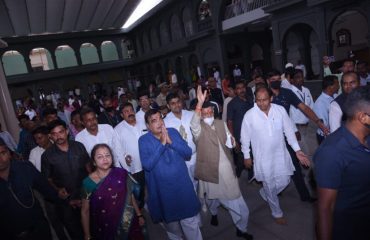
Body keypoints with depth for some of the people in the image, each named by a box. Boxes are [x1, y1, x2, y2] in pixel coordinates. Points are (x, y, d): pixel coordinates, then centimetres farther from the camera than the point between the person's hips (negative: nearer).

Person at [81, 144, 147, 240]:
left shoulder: (121, 174, -10)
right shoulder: (88, 182, -13)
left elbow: (131, 196, 2)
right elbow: (85, 211, -4)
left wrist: (139, 215, 7)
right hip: (104, 229, -1)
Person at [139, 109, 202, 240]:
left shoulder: (173, 132, -3)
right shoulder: (144, 140, -10)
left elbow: (188, 153, -7)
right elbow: (147, 165, -21)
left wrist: (171, 141, -21)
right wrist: (162, 144, -25)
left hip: (183, 187, 1)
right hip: (162, 191, -1)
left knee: (190, 222, 9)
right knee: (171, 225, 21)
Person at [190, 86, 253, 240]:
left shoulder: (221, 123, 3)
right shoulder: (198, 128, -12)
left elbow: (229, 144, 11)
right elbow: (193, 124, -37)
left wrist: (231, 141, -15)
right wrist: (199, 103, -51)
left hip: (226, 169, 3)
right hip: (210, 169, -3)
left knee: (239, 206, 9)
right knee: (212, 197, 22)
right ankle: (214, 213, 56)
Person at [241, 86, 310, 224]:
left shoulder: (280, 110, -11)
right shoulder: (249, 115, -16)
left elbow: (289, 131, -2)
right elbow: (245, 137, -6)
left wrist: (297, 150, -7)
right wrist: (246, 156, 1)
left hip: (280, 154, 3)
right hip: (263, 157, -2)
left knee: (284, 182, 13)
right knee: (270, 186, 11)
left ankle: (264, 193, 43)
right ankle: (277, 213, 36)